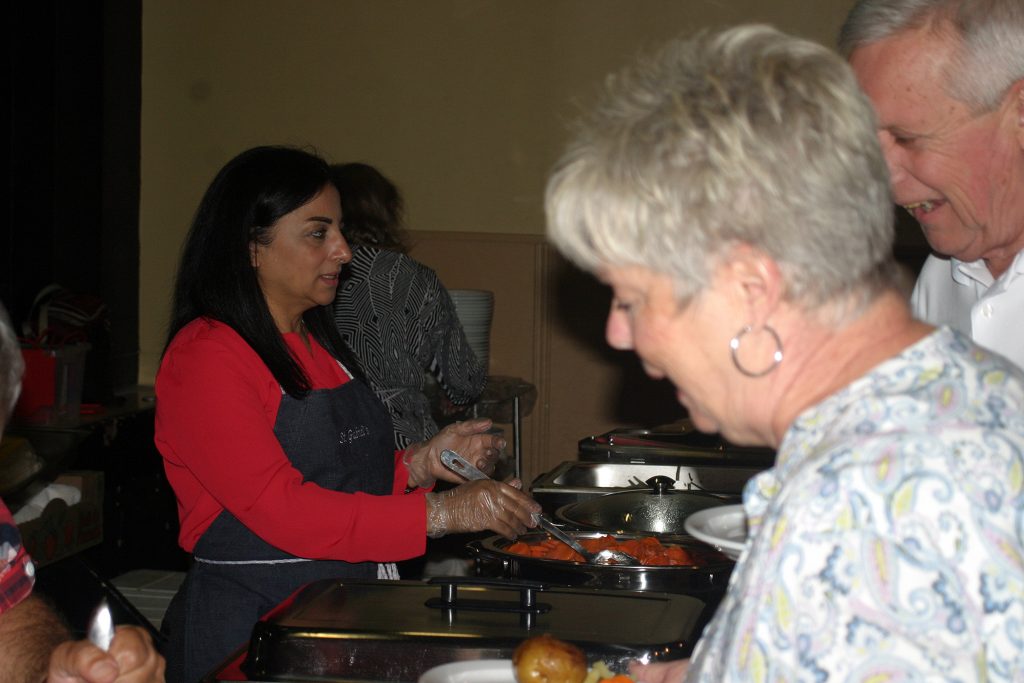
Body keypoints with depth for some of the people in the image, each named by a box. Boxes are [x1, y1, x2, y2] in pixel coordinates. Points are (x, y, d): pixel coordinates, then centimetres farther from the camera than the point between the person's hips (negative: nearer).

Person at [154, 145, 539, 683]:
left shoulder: (318, 345, 13)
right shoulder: (204, 357, -13)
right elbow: (282, 511, -21)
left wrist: (421, 464, 1)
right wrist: (440, 513, -23)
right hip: (247, 626, -7)